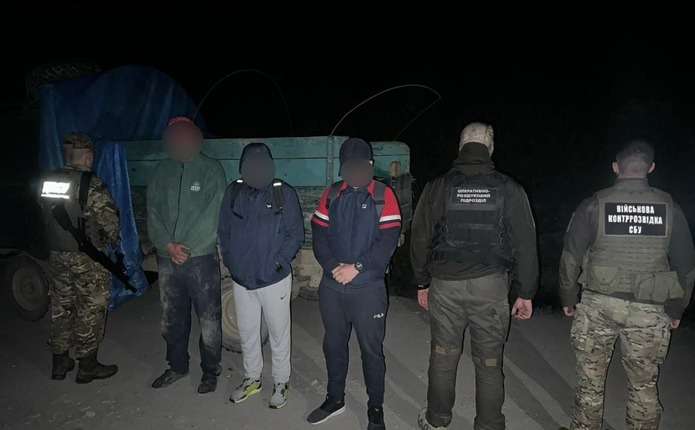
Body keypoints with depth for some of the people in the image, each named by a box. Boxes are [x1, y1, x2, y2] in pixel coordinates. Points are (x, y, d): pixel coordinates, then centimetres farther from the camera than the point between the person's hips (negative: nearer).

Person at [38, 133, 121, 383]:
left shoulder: (48, 181, 5)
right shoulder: (89, 183, -17)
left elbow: (46, 216, 10)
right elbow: (109, 217, -19)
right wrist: (113, 240, -2)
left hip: (57, 256, 7)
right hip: (87, 259, -7)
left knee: (60, 307, 17)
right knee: (90, 311, 4)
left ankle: (60, 362, 28)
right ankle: (87, 366, 13)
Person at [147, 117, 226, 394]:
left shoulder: (211, 170, -4)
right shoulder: (162, 170, 8)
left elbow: (214, 215, -11)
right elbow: (153, 211, 4)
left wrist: (187, 248, -14)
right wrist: (168, 245, -10)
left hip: (202, 257, -4)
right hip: (167, 257, 4)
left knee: (209, 320, 4)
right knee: (171, 319, 16)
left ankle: (210, 371, 22)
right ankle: (177, 365, 36)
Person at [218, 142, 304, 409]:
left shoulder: (284, 193, -10)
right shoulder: (234, 192, 0)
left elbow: (296, 234, -7)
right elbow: (224, 231, 9)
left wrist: (279, 262, -14)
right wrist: (230, 260, 0)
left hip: (274, 279, -3)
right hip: (241, 278, 4)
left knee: (279, 332, 10)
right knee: (247, 333, 18)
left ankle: (281, 382, 29)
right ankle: (252, 378, 38)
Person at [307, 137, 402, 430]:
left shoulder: (384, 195, -3)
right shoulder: (331, 195, 7)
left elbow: (388, 240, -11)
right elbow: (319, 235, 4)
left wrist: (357, 267, -17)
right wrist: (332, 266, -12)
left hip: (368, 288, -3)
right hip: (331, 286, 4)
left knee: (371, 349, 7)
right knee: (334, 345, 16)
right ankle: (335, 399, 35)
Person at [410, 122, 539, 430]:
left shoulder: (437, 187, 0)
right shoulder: (509, 189, -1)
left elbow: (420, 239, 4)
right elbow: (525, 244, 0)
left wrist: (422, 282, 15)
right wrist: (525, 293, 7)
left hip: (444, 284, 1)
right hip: (491, 286, 0)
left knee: (443, 357, 14)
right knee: (489, 363, 10)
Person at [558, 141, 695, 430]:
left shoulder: (594, 205, -6)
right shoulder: (669, 208, 0)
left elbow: (570, 258, -4)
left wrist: (568, 299, 9)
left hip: (598, 305, -1)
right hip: (648, 311, 1)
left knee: (590, 380, 12)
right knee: (644, 385, 15)